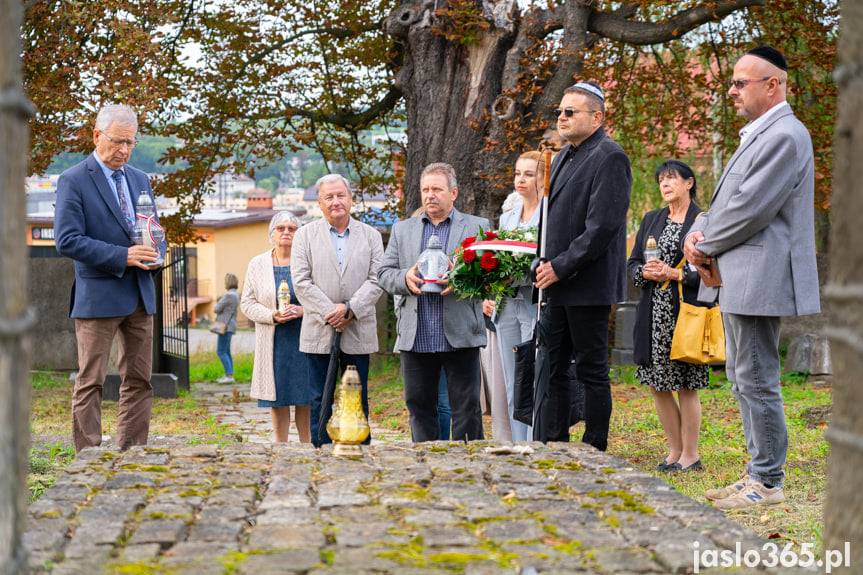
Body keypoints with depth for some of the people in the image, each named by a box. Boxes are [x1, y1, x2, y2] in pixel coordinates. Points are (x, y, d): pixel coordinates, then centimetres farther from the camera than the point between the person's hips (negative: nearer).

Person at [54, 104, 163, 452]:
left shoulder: (139, 180, 15)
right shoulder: (73, 181, -6)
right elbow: (67, 241, -15)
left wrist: (153, 254, -2)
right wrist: (122, 257, -20)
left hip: (139, 294, 7)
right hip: (97, 296, -7)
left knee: (139, 380, 8)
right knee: (90, 382, -3)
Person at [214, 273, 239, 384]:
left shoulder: (228, 295, -17)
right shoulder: (235, 295, 15)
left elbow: (217, 309, -15)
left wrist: (215, 308, 7)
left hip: (225, 327, -10)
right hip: (229, 326, 10)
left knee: (221, 352, -9)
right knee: (226, 352, 13)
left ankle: (229, 376, -13)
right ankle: (228, 376, 13)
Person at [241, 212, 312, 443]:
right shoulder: (258, 264, 7)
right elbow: (247, 302, 5)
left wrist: (302, 310, -15)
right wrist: (272, 315, -11)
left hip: (303, 338, -1)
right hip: (273, 342, 1)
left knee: (305, 399, 0)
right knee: (277, 399, 4)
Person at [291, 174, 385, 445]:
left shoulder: (370, 235, 8)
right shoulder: (306, 235, 6)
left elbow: (377, 279, -1)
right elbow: (301, 281, -2)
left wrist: (349, 309, -14)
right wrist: (329, 312, -13)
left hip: (358, 332, 1)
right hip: (319, 332, -1)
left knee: (358, 400, 5)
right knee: (320, 400, 2)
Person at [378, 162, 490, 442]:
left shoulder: (477, 227, 7)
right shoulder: (402, 229, 16)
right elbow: (384, 273, 12)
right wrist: (404, 278, -10)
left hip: (460, 335, -3)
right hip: (415, 337, 3)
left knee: (466, 407, -2)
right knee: (419, 406, 8)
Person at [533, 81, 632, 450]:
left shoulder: (609, 158, -12)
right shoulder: (563, 157, 17)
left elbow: (603, 225, -20)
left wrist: (561, 267, -17)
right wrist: (546, 264, 8)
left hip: (588, 285, -9)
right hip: (558, 284, 9)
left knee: (592, 371, -1)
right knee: (552, 368, 10)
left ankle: (594, 451, 6)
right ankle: (550, 447, 16)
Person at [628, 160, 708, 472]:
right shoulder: (651, 220, 15)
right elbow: (632, 263, 14)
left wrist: (675, 274, -16)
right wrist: (646, 273, -7)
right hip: (655, 315, 6)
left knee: (686, 386, -1)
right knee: (657, 384, 8)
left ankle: (690, 455, 8)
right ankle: (675, 450, 20)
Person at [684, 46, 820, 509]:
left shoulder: (784, 136, -16)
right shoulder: (757, 136, 18)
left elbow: (751, 209, -21)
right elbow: (726, 202, 21)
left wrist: (707, 246, -8)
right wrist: (699, 233, 1)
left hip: (759, 279, -11)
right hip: (737, 279, 11)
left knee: (757, 381, -6)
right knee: (742, 378, 15)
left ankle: (768, 482, 1)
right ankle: (758, 472, 23)